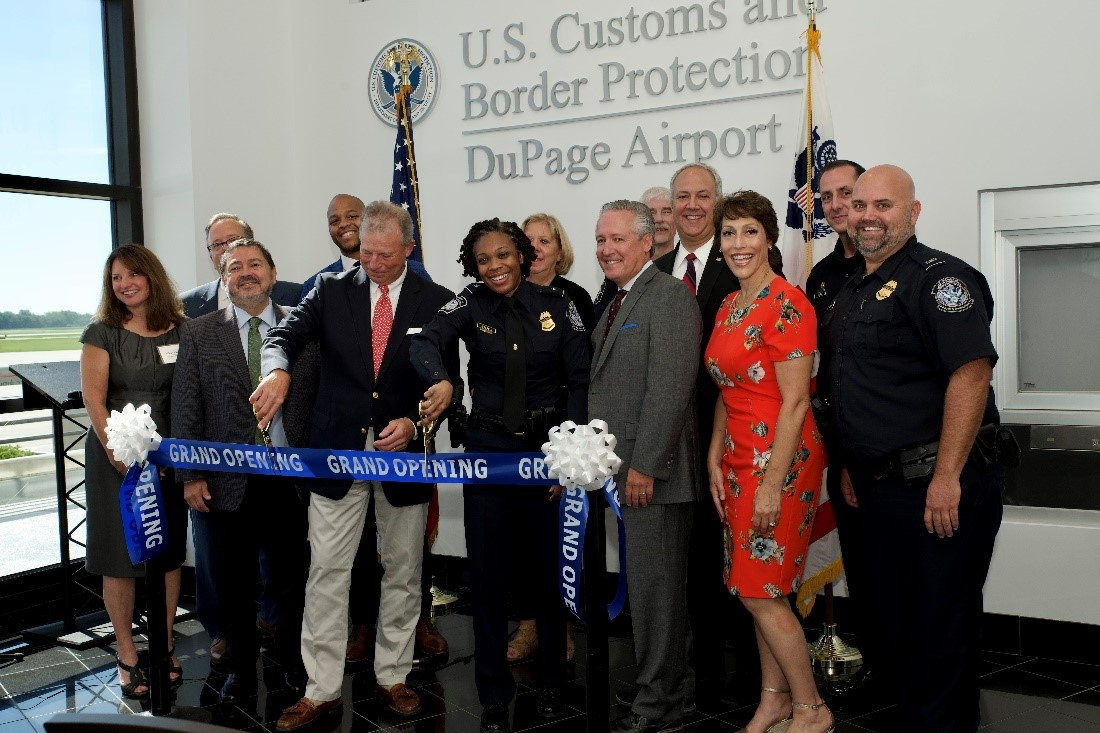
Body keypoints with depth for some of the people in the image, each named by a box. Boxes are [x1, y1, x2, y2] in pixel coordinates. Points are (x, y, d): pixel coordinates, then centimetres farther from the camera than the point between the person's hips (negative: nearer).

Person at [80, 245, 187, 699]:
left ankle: (165, 645, 21)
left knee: (168, 552, 8)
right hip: (115, 457, -2)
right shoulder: (102, 333, -2)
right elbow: (93, 398, -8)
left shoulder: (181, 331, 3)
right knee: (119, 555, 3)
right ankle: (126, 653, 16)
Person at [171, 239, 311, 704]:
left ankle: (293, 661, 31)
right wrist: (190, 475, -4)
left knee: (292, 577, 12)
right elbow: (185, 408, 0)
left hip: (291, 476, 0)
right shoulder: (198, 334, 3)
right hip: (228, 480, 0)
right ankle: (241, 665, 31)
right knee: (234, 582, 12)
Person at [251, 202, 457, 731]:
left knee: (402, 572, 12)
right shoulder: (331, 291, 2)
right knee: (327, 572, 2)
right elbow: (286, 334, -9)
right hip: (338, 453, 0)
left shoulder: (436, 302, 0)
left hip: (404, 453, 0)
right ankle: (322, 689, 14)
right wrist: (277, 370, -32)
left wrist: (413, 422, -15)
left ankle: (393, 677, 28)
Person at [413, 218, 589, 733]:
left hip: (549, 447, 0)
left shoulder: (556, 305, -1)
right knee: (487, 573, 4)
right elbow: (426, 342, -20)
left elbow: (579, 381, -2)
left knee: (550, 568, 10)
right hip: (489, 449, 0)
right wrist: (442, 380, -42)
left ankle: (551, 682, 29)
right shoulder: (470, 305, -2)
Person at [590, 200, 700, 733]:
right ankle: (645, 689, 27)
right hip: (619, 471, 9)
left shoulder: (669, 296, -11)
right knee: (637, 587, 15)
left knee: (656, 590, 1)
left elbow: (669, 389, -19)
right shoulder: (617, 301, 18)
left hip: (651, 474, -9)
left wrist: (645, 466, -20)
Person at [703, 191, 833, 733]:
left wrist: (772, 484, -19)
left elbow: (795, 402, -18)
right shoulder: (729, 307, 12)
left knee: (760, 592, -3)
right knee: (753, 589, 13)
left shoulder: (786, 303, -15)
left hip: (781, 459, -8)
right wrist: (715, 458, 8)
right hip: (739, 459, 8)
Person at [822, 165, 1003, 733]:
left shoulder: (937, 277, -12)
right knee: (891, 618, 18)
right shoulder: (849, 292, 15)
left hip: (939, 487, -9)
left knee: (943, 627, 2)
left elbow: (971, 371, -23)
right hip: (878, 487, 9)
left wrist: (947, 478, -25)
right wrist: (852, 466, 19)